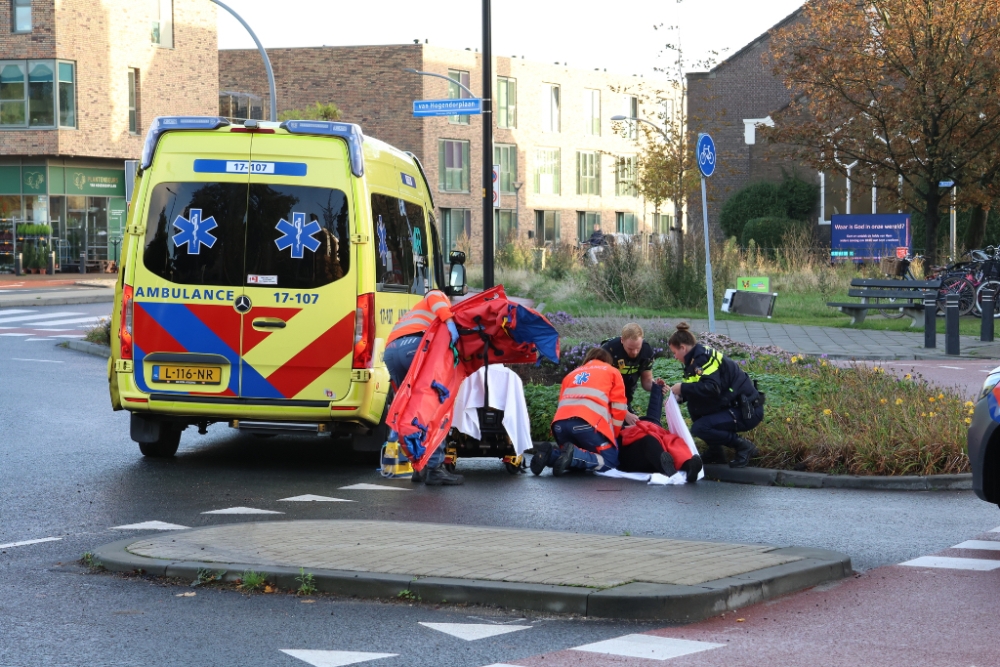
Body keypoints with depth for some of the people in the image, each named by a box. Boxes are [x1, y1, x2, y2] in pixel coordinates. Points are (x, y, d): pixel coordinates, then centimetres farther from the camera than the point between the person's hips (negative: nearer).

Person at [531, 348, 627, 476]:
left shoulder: (571, 374, 35)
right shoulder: (612, 372, 23)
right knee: (610, 461, 7)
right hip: (589, 423, -5)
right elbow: (618, 408, 13)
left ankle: (549, 453, -6)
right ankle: (573, 455, -19)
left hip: (561, 422, 5)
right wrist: (613, 436, 21)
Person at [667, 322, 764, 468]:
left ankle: (744, 446, -5)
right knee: (693, 405, 8)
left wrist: (683, 388, -18)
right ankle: (716, 453, 11)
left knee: (699, 428, -19)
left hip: (748, 411, -10)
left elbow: (712, 389, -29)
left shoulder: (702, 358, -16)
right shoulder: (699, 356, 14)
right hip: (735, 405, 10)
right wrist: (682, 395, 3)